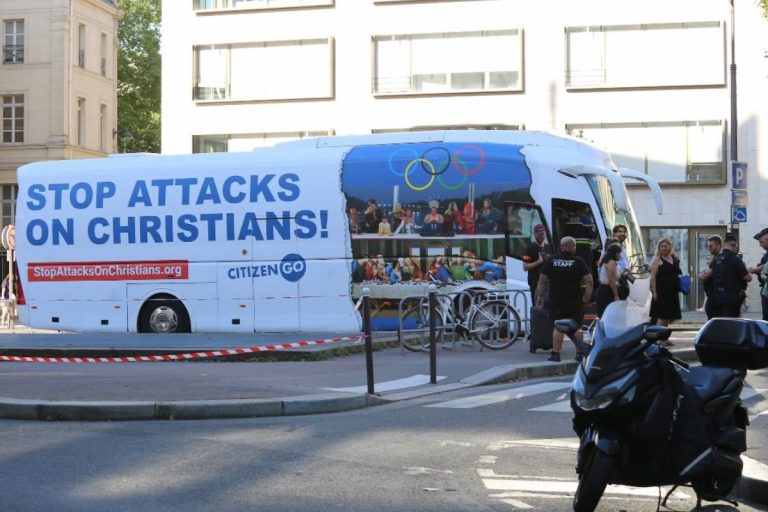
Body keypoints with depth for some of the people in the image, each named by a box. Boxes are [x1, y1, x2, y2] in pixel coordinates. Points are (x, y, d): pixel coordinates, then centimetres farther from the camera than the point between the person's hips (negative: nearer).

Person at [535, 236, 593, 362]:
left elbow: (542, 281, 5)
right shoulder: (578, 262, -3)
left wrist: (539, 296, 11)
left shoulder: (551, 261, 4)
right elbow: (589, 281, -8)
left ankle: (555, 353, 0)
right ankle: (579, 353, 10)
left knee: (558, 327, 4)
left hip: (556, 300, 2)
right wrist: (587, 297, -1)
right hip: (575, 300, -1)